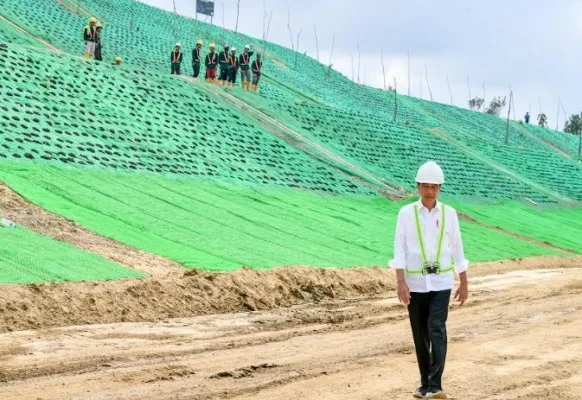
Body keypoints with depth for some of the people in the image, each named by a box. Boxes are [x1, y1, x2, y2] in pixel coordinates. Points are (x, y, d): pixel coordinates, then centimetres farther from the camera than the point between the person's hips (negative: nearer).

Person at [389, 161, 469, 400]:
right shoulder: (406, 213, -4)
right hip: (415, 283, 0)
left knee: (437, 329, -15)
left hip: (441, 282, 0)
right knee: (420, 335, 8)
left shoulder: (448, 213, 1)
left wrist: (464, 283, 9)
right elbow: (399, 250, -7)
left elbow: (457, 249, 7)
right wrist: (401, 282, -17)